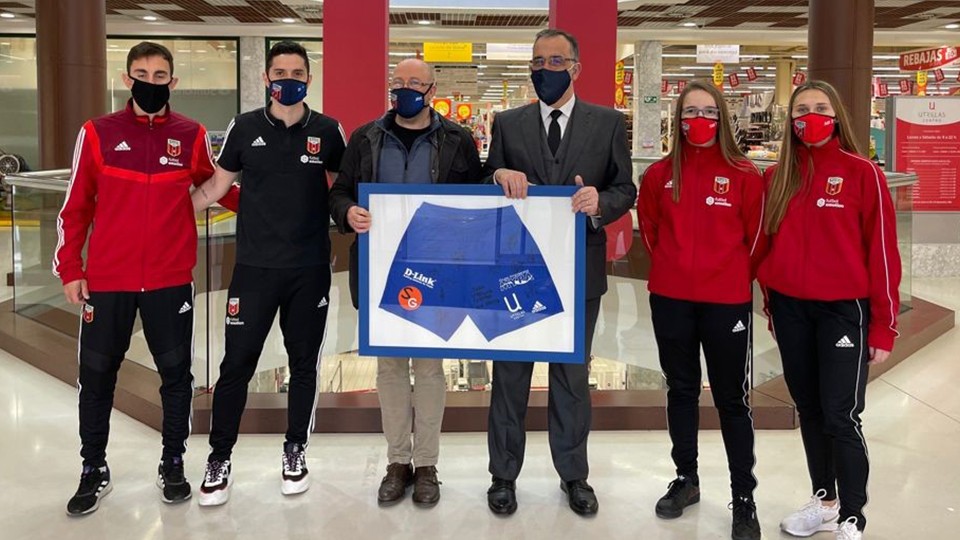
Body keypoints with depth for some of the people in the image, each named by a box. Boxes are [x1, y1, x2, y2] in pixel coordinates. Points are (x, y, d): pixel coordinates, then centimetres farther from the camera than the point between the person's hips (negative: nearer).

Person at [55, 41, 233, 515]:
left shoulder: (192, 136, 1)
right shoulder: (98, 133, 0)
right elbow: (75, 206, 3)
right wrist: (69, 269, 0)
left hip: (171, 280, 0)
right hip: (106, 280, 0)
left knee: (176, 374, 9)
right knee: (97, 376, 9)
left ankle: (173, 464, 27)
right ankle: (94, 471, 26)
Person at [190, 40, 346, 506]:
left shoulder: (327, 131, 2)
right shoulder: (245, 128, 1)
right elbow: (216, 186, 7)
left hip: (310, 268, 1)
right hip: (255, 266, -1)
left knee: (304, 362, 11)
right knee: (236, 364, 1)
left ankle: (296, 451, 27)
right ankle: (219, 459, 16)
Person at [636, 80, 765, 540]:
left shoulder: (743, 174, -5)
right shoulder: (660, 174, 2)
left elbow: (756, 236, 1)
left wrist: (737, 276, 6)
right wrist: (671, 267, 11)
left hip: (727, 301, -3)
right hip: (670, 299, 3)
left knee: (731, 398, 3)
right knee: (681, 389, 14)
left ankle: (743, 497, 13)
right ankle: (686, 479, 30)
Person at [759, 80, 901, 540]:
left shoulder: (862, 173, -5)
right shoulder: (777, 177, 6)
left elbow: (882, 251, -6)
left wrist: (884, 325, -8)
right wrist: (772, 305, 11)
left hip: (843, 309, -4)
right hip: (791, 309, 4)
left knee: (841, 415, -4)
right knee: (809, 410, 13)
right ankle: (824, 501, 28)